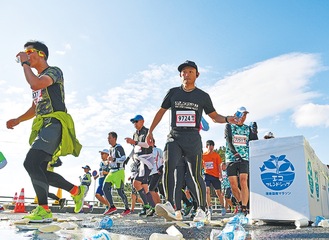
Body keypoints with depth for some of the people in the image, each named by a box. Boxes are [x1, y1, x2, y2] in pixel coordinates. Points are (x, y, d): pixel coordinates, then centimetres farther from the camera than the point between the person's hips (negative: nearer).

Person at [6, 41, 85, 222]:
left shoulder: (54, 71, 0)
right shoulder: (37, 78, 27)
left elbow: (36, 84, -21)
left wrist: (24, 63, -7)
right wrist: (17, 120, 22)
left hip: (54, 124, -10)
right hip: (42, 127, 10)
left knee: (31, 162, -22)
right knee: (40, 171, 5)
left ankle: (44, 210, -17)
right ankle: (76, 190, 14)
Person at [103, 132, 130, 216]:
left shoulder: (119, 147, -11)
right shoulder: (110, 148, 16)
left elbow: (123, 158, -19)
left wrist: (113, 159, -24)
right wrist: (109, 159, 14)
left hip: (119, 171, -9)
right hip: (112, 171, 9)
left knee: (120, 191, -7)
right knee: (105, 188, 0)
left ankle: (127, 209, 8)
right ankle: (112, 207, 10)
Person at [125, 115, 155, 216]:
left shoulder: (147, 132, -5)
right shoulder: (135, 134, 20)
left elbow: (147, 144, -20)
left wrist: (134, 142, -27)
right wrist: (132, 155, 13)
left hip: (146, 160, -8)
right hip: (139, 161, 9)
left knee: (136, 183, -20)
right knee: (144, 187, 6)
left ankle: (147, 205, -15)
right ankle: (152, 207, 11)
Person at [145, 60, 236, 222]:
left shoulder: (203, 96, 8)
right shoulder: (173, 93, 11)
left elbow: (214, 116, 14)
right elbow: (161, 111, 16)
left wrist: (227, 119, -6)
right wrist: (150, 131, 13)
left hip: (193, 138, -1)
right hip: (174, 136, 1)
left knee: (196, 175, 0)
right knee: (168, 166, -22)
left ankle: (202, 210, 14)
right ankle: (169, 205, -23)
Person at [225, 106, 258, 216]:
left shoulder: (248, 129, 15)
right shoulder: (229, 127, 8)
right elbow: (229, 141, -6)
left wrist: (255, 133, -6)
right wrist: (235, 152, -21)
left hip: (244, 158, 1)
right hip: (231, 158, -1)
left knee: (243, 183, -16)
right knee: (233, 185, -2)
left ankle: (244, 208, -12)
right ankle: (240, 203, 23)